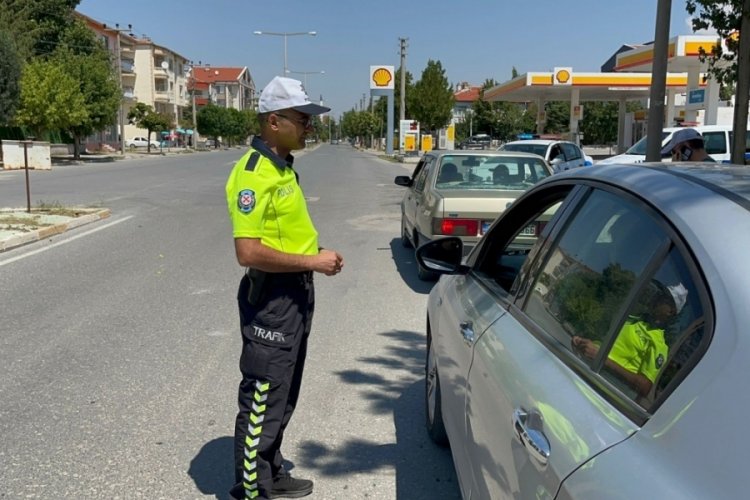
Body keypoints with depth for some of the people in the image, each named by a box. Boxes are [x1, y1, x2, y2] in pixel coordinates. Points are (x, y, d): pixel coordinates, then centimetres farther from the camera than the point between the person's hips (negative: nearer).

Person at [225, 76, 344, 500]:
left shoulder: (283, 166, 11)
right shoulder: (254, 173, -20)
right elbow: (249, 252, -27)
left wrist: (318, 256, 6)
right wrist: (312, 263, -21)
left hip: (296, 295, 10)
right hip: (270, 299, -10)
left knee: (283, 397, 21)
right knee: (262, 401, 1)